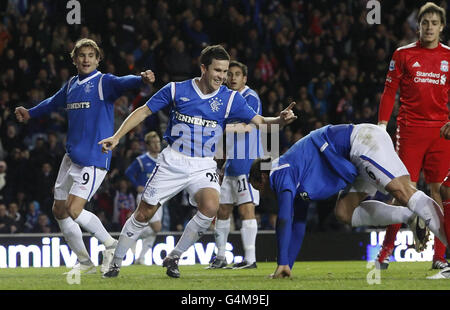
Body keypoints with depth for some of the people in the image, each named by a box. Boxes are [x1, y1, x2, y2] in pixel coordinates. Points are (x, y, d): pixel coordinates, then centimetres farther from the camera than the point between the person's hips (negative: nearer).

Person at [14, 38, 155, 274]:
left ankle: (110, 244, 4)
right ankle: (84, 262, 23)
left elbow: (123, 83, -31)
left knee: (73, 211, -17)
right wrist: (30, 113, 47)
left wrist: (142, 79, -52)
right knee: (59, 210, 11)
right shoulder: (71, 85, 13)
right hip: (71, 157, 8)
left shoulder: (103, 82, -9)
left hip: (94, 158, -8)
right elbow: (53, 103, 33)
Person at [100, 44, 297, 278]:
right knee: (144, 214, 0)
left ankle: (173, 257, -9)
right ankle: (116, 263, 20)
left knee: (210, 207, -27)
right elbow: (144, 111, 4)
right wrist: (116, 137, -2)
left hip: (204, 166, 0)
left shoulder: (230, 99, -2)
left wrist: (280, 120, -27)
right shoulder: (176, 90, -4)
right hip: (172, 161, 0)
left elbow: (260, 122, -5)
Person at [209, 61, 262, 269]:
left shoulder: (250, 98, -8)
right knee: (222, 210, 9)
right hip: (232, 165, 9)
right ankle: (220, 256, 16)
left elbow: (248, 126, -23)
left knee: (246, 209, -12)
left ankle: (250, 258, -13)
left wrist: (224, 126, -36)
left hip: (247, 164, -9)